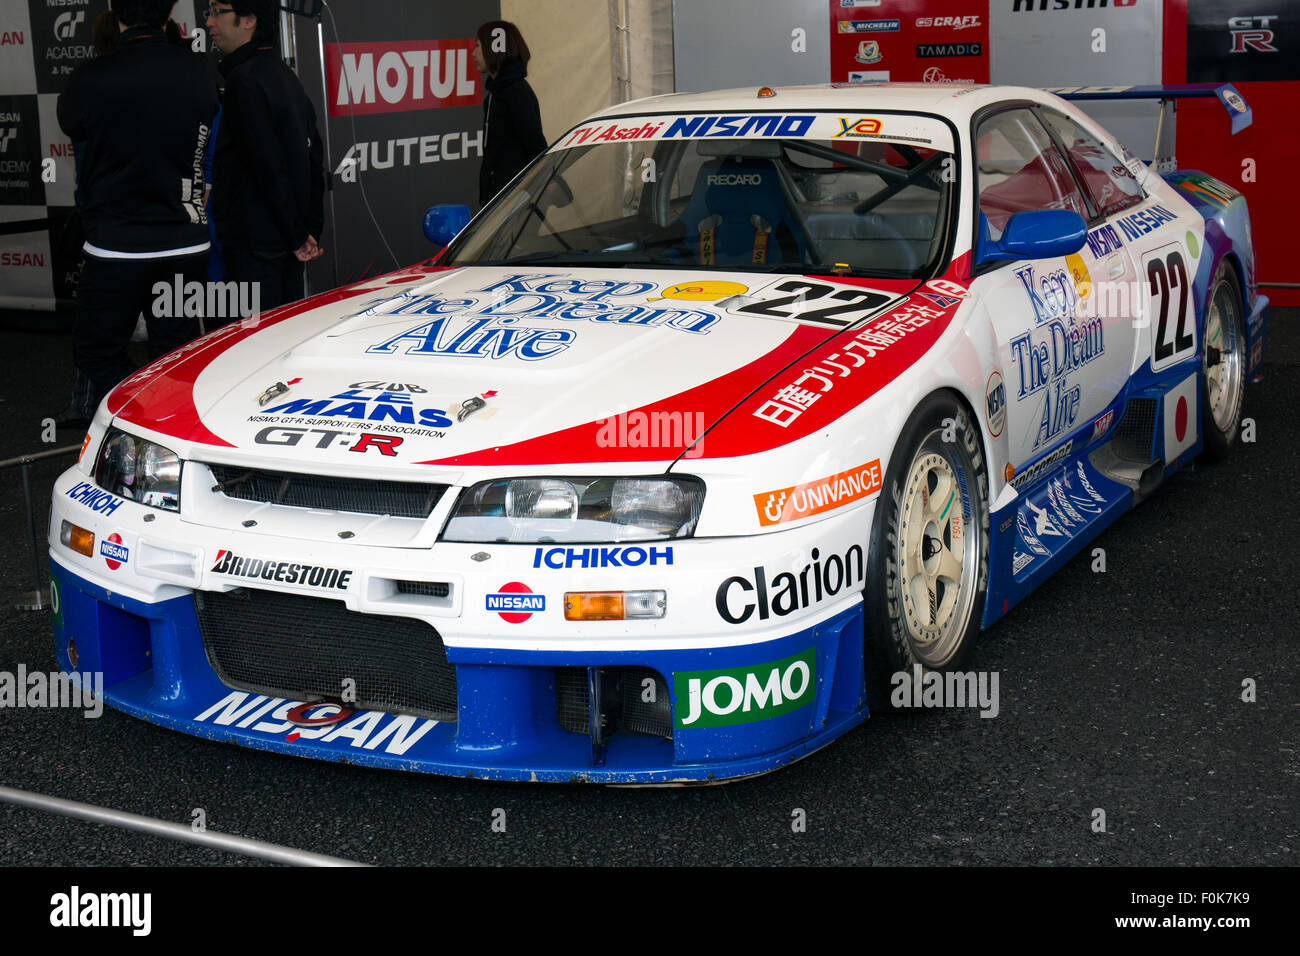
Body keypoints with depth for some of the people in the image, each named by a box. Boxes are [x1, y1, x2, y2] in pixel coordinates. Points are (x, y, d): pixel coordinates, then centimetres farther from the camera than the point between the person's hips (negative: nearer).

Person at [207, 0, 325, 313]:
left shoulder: (244, 79, -14)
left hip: (253, 244, -10)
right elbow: (314, 159, 18)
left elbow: (269, 167, -19)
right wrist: (310, 231, 16)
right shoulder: (286, 76, 16)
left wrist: (298, 236, -14)